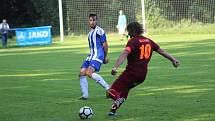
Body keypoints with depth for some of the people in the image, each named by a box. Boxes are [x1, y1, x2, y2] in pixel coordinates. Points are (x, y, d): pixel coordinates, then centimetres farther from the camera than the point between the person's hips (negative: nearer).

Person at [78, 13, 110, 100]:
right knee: (82, 73, 1)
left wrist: (105, 57, -6)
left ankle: (107, 88, -18)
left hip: (98, 56, -9)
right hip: (91, 55, 9)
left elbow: (105, 45, -7)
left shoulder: (99, 31, -8)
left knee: (89, 73, -26)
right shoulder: (90, 33, 20)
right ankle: (85, 95, 6)